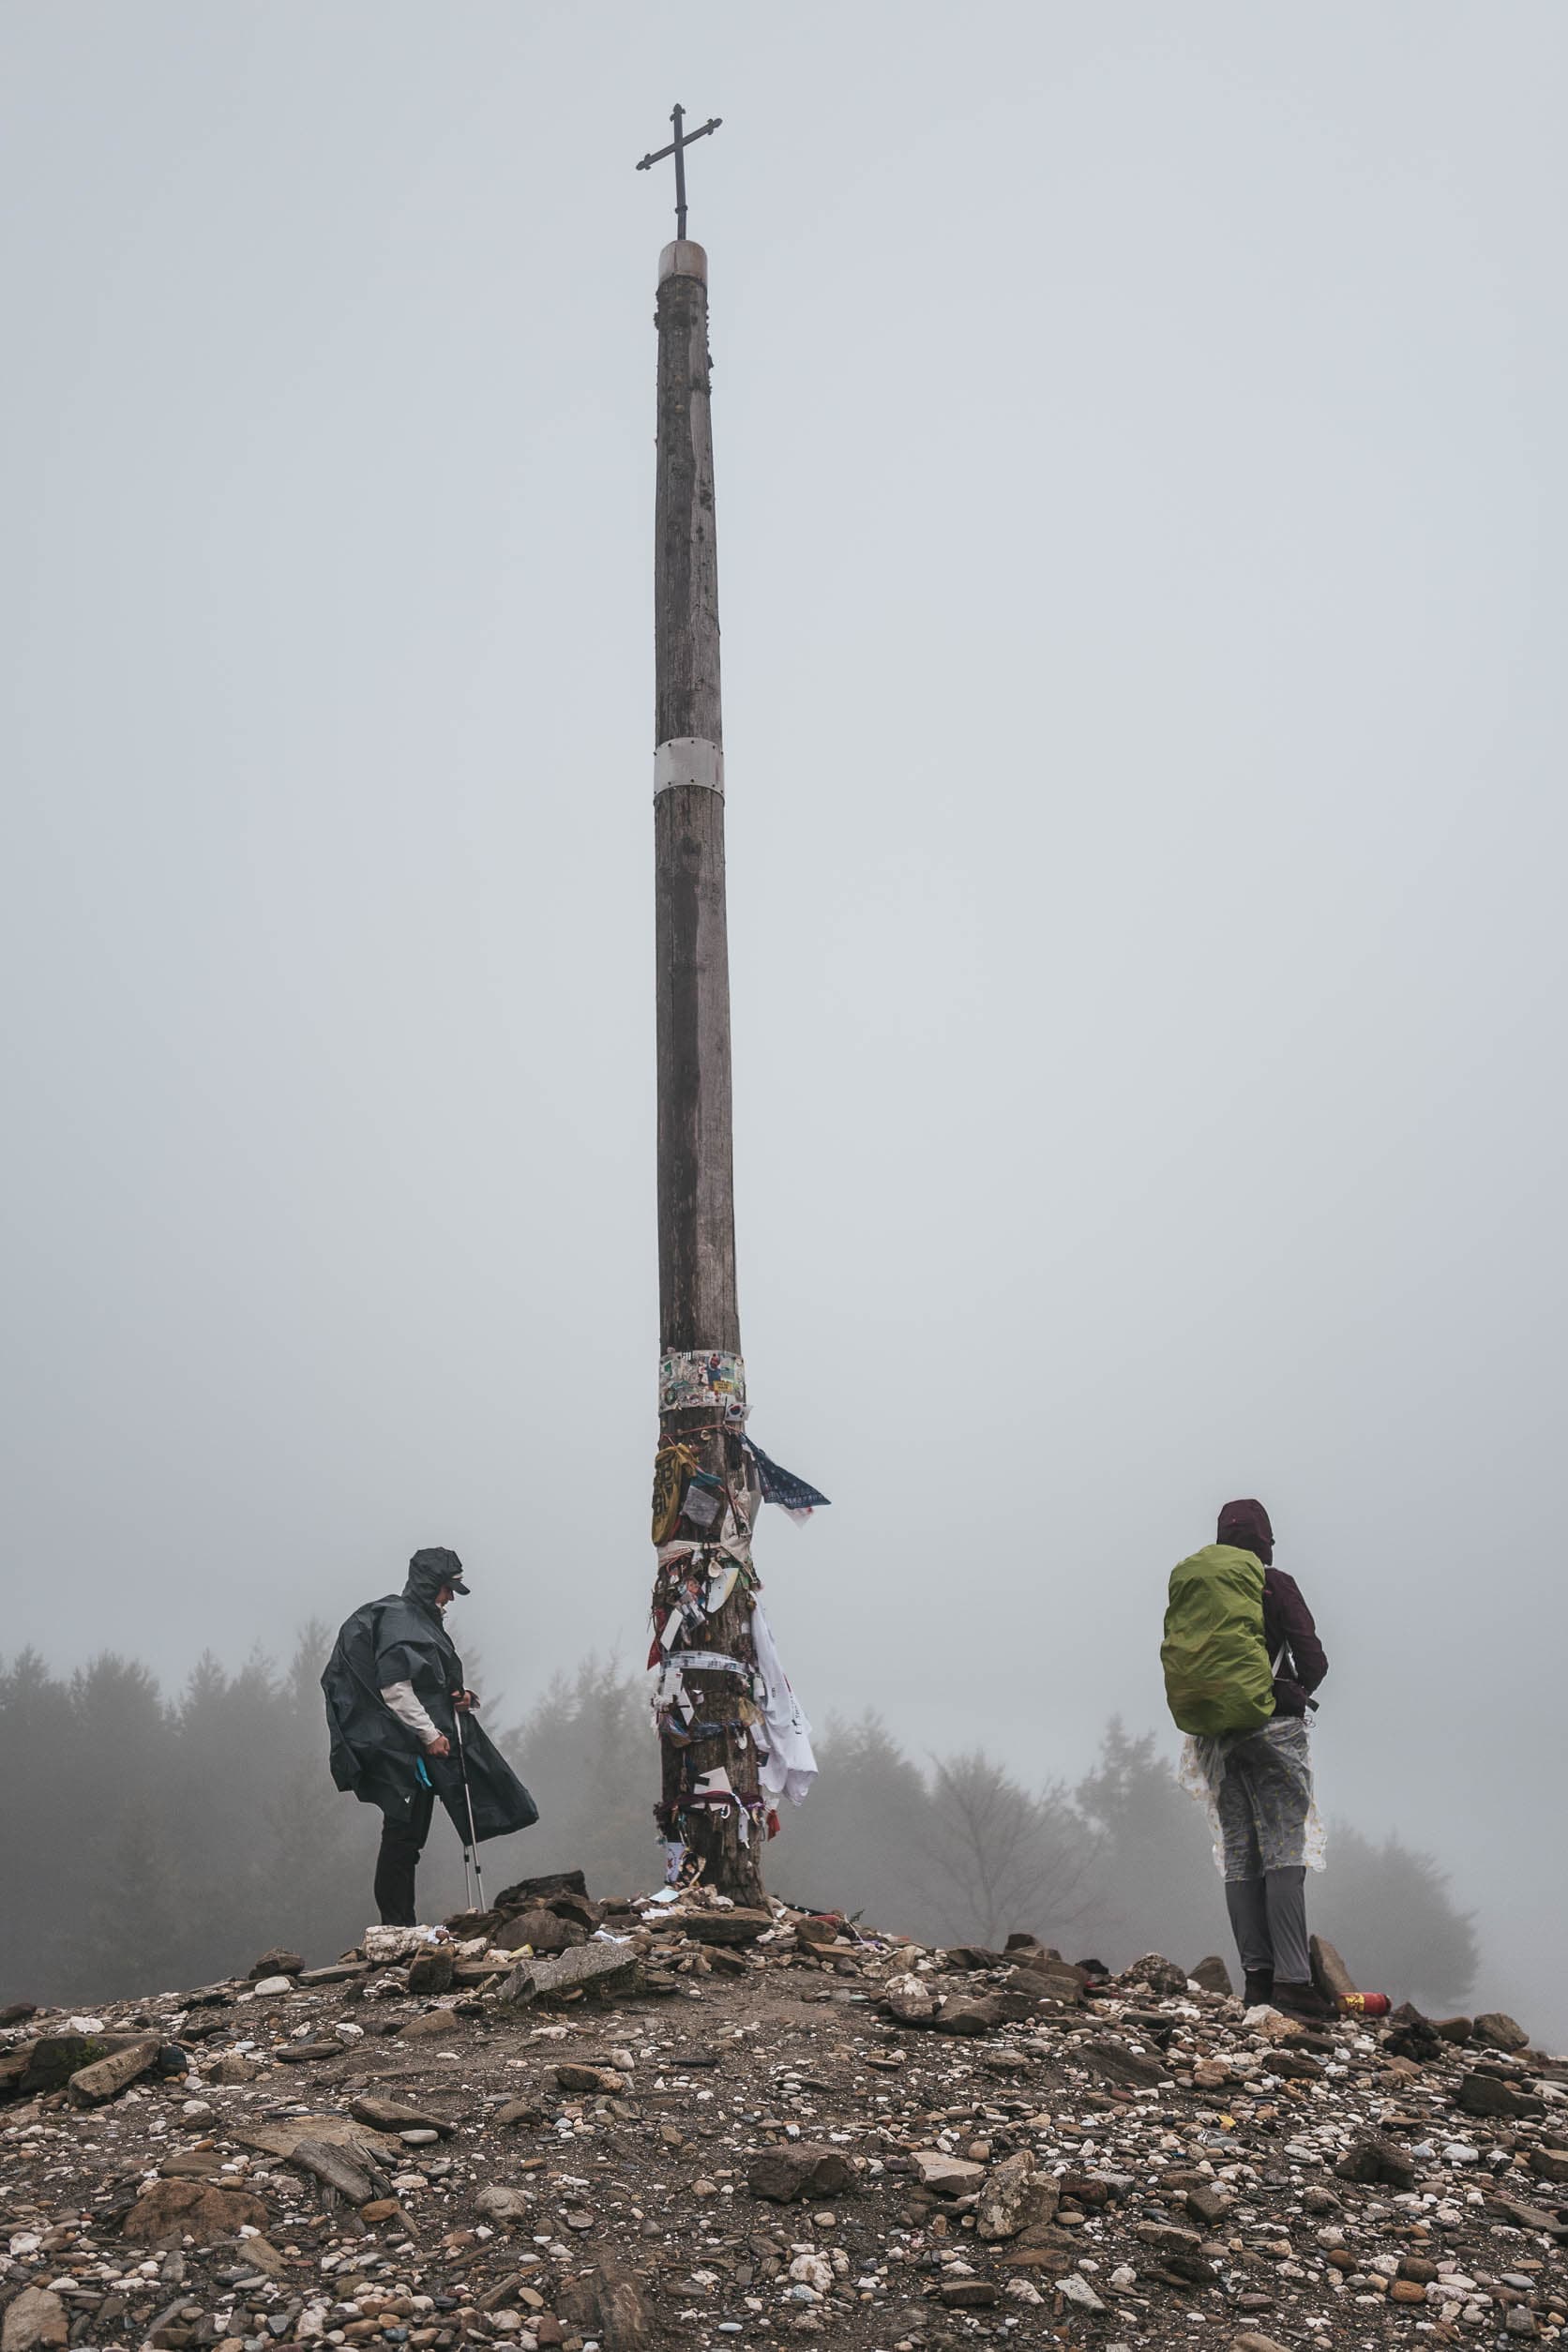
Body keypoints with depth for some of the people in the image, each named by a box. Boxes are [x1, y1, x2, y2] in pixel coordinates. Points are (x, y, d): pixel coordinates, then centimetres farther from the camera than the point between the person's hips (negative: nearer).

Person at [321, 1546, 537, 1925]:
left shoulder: (425, 1621, 20)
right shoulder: (397, 1619, -11)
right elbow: (394, 1688, -19)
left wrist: (460, 1696, 9)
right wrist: (430, 1734, -19)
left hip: (429, 1744, 10)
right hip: (405, 1749, -10)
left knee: (409, 1837, 9)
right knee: (403, 1834, -7)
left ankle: (401, 1926, 12)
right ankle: (396, 1925, -4)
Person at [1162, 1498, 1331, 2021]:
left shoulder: (1185, 1585, 11)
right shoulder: (1273, 1583, -2)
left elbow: (1179, 1665, 10)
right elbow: (1313, 1659, -3)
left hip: (1214, 1736, 5)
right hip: (1272, 1726, -5)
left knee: (1240, 1856, 8)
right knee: (1284, 1852, -7)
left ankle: (1256, 1975, 5)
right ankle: (1291, 1979, -14)